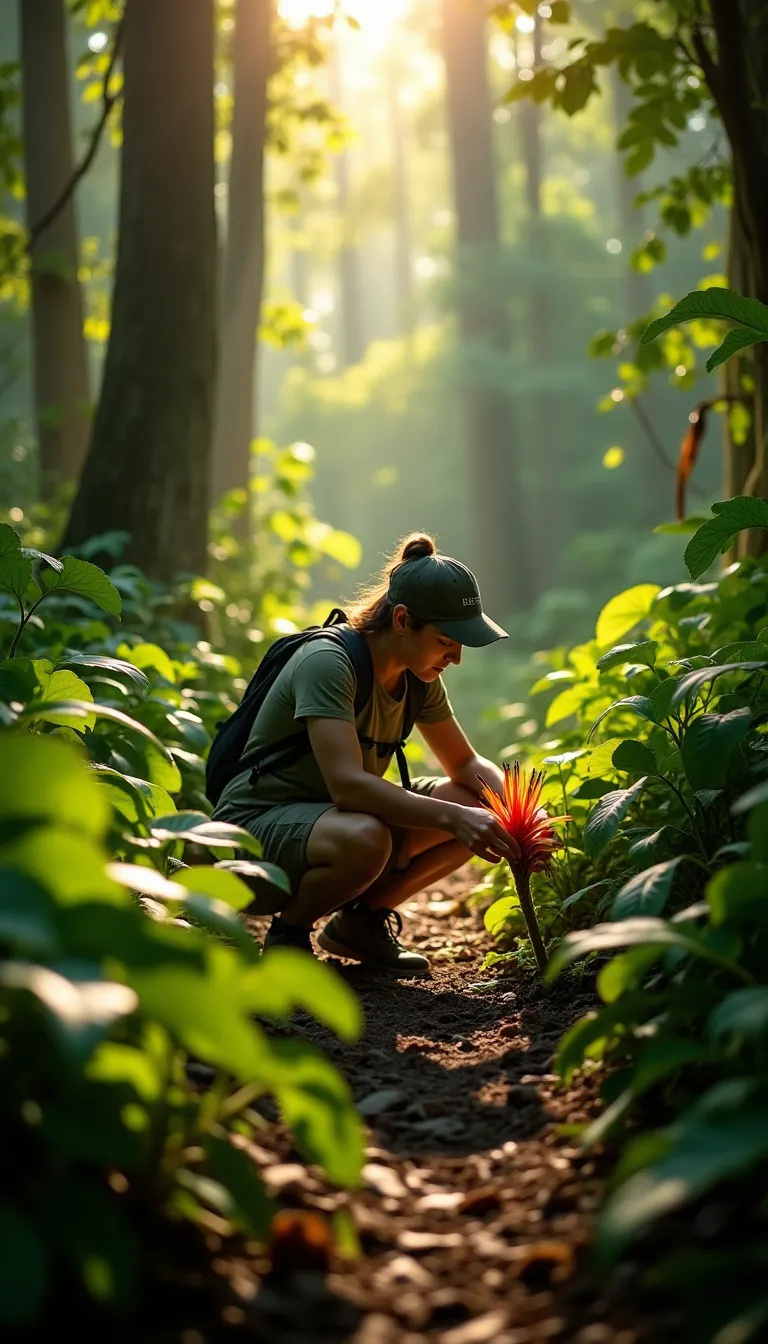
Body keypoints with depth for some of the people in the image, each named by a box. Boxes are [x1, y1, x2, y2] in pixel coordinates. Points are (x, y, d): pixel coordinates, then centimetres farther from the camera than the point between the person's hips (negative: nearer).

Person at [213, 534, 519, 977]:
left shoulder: (419, 678, 1)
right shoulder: (327, 662, -25)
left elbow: (467, 764, 10)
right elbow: (347, 784, -35)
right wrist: (453, 818, -40)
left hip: (333, 817, 8)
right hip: (257, 828, -8)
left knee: (477, 805, -7)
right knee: (364, 839, -40)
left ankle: (361, 918, 6)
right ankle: (289, 929, -9)